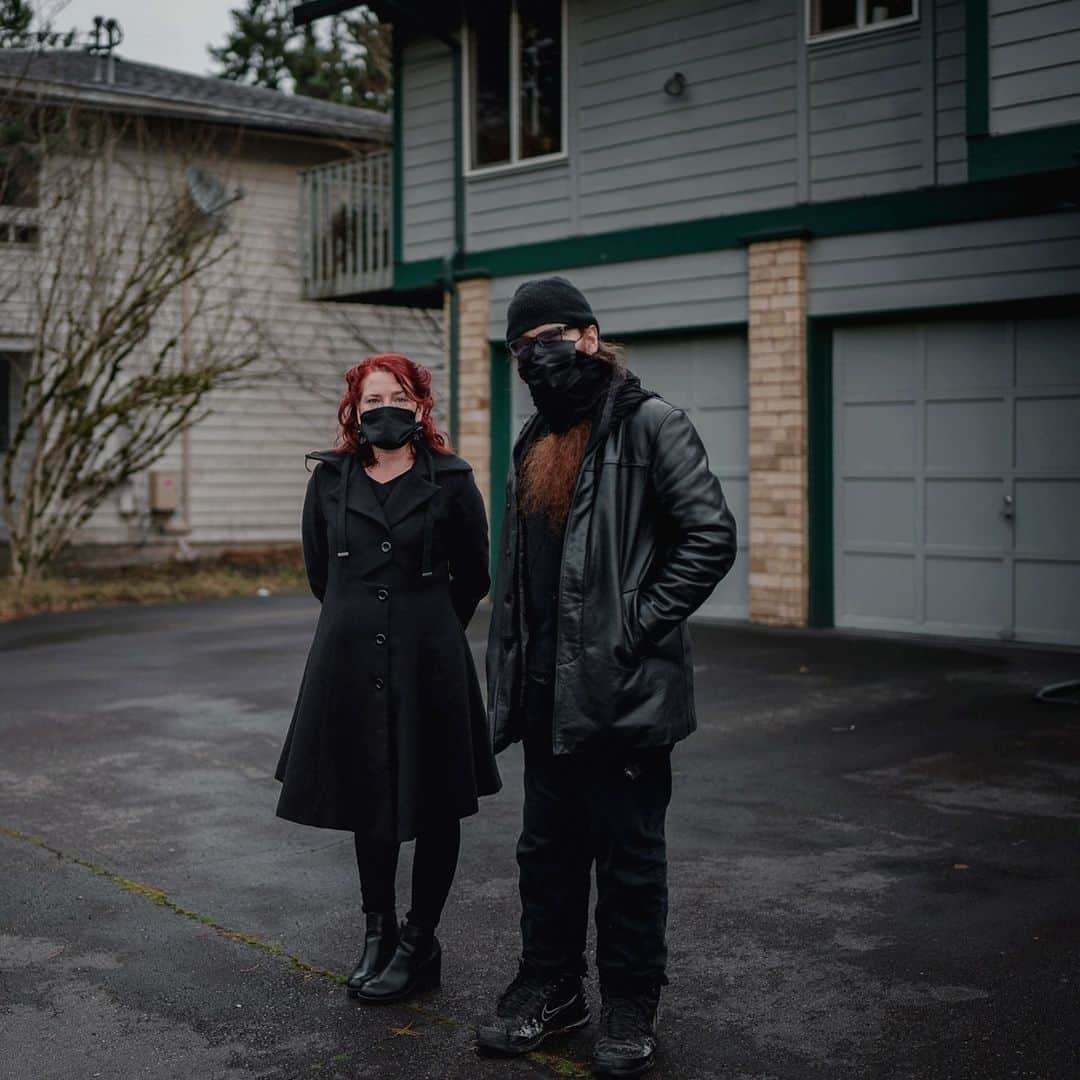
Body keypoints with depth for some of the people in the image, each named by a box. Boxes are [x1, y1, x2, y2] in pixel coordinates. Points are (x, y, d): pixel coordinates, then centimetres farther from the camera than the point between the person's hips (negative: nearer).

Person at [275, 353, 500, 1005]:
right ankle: (379, 934, 29)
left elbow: (473, 577, 6)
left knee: (434, 806, 5)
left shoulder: (450, 481, -2)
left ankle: (420, 945, 18)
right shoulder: (330, 480, 5)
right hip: (352, 662, 3)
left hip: (428, 663, -3)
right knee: (367, 803, 13)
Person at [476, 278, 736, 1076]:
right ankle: (550, 988, 30)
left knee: (629, 855, 4)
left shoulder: (648, 424, -9)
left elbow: (712, 536, -16)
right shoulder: (536, 442, 16)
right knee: (548, 848, 16)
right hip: (550, 691, 7)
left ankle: (631, 1009, 19)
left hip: (625, 689, -7)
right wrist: (508, 680, 14)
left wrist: (639, 623, -17)